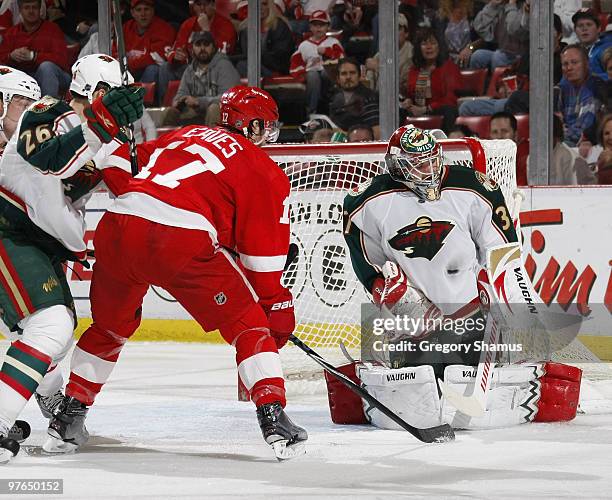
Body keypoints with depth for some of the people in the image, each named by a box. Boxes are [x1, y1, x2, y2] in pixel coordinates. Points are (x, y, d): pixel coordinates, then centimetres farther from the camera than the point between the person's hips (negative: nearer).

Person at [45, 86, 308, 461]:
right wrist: (278, 306, 15)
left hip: (117, 229, 5)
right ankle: (272, 414, -5)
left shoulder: (184, 136, 32)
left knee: (110, 325, 28)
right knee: (249, 326, 8)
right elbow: (262, 249, 10)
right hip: (183, 242, -5)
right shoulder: (262, 169, 15)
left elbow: (118, 163, 28)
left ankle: (69, 414, 30)